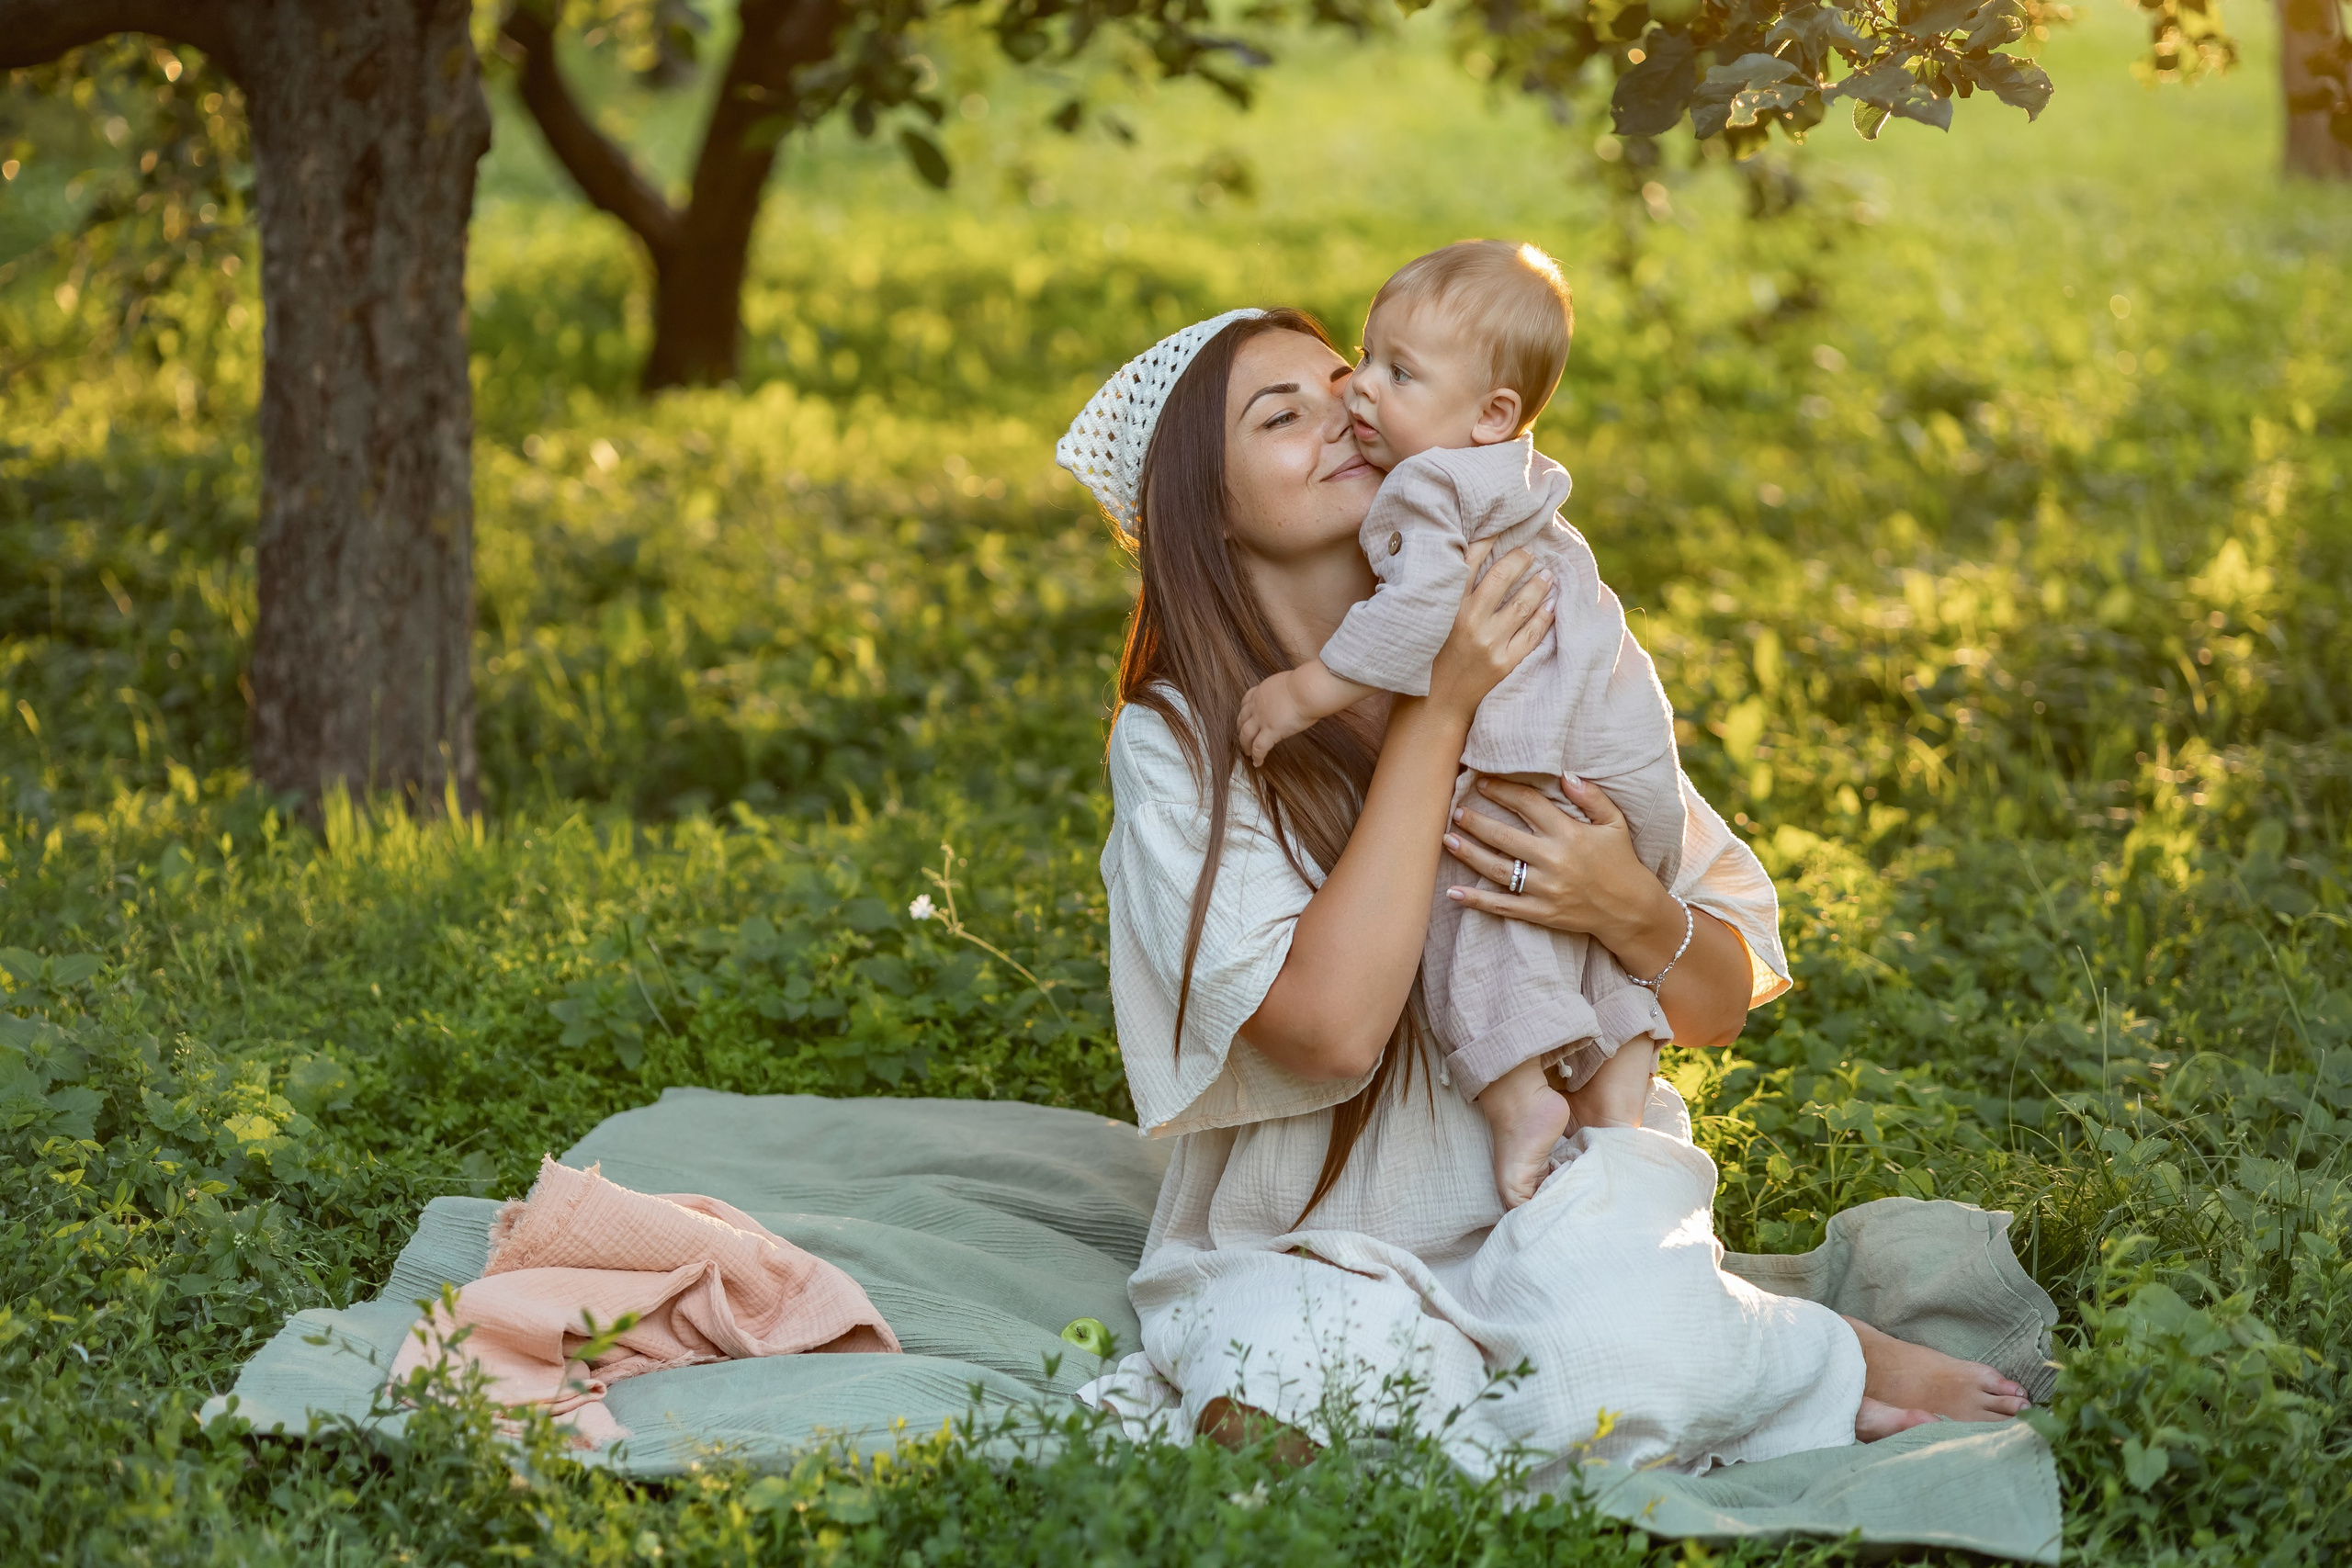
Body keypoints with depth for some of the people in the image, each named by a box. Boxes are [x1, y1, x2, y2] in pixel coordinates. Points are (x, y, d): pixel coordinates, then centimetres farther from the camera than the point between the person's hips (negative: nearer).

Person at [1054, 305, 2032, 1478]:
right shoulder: (1176, 750, -8)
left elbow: (1721, 1006, 5)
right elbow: (1332, 1028, -23)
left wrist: (1631, 913, -20)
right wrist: (1437, 716, -21)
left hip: (1557, 1209, 1)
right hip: (1306, 1243, 0)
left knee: (1623, 1341, -34)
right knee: (1335, 1374, -34)